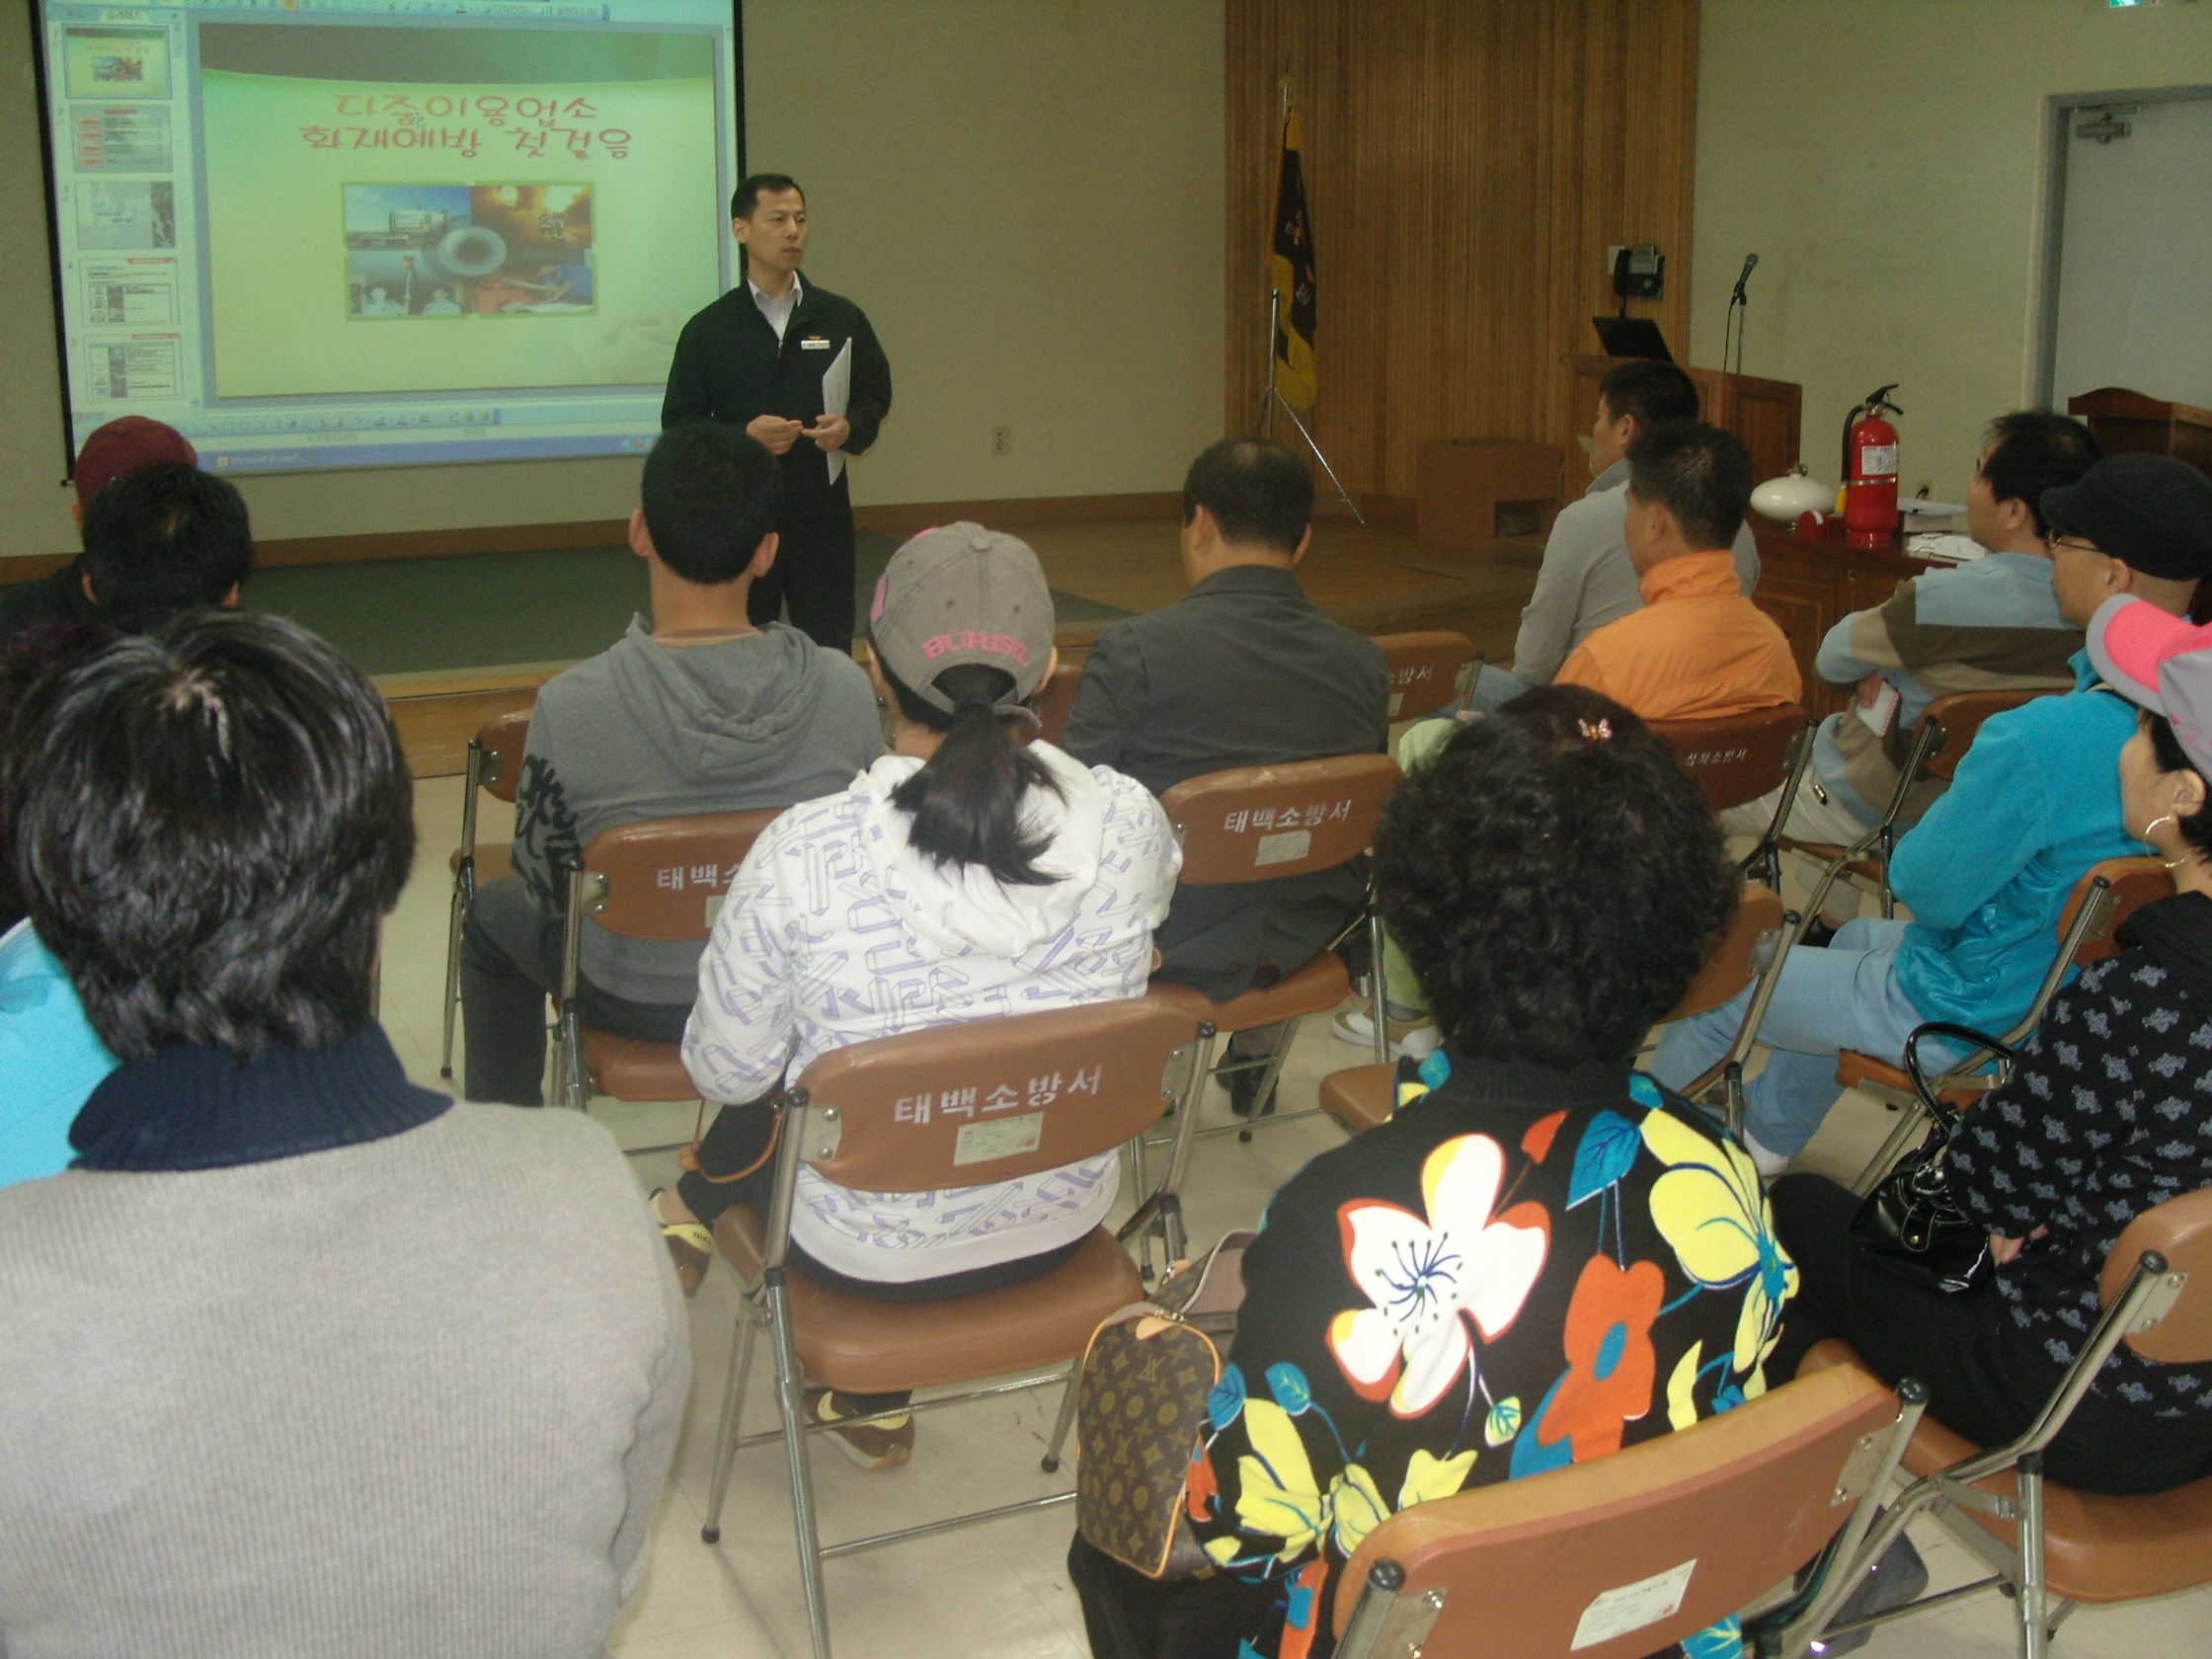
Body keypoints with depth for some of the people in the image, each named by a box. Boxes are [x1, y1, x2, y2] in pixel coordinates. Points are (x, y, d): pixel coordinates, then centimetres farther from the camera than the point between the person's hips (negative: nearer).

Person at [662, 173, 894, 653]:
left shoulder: (841, 319, 8)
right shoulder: (707, 330, 3)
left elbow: (876, 395, 13)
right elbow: (678, 423, 1)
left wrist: (849, 429, -10)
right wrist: (743, 436, -17)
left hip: (823, 515, 1)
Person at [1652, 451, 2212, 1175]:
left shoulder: (2043, 740, -37)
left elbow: (1928, 888, -24)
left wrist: (1918, 838, -5)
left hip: (1976, 1019, -9)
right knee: (1861, 937, 35)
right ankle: (1767, 1136, 50)